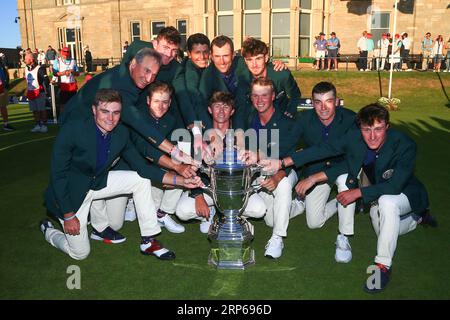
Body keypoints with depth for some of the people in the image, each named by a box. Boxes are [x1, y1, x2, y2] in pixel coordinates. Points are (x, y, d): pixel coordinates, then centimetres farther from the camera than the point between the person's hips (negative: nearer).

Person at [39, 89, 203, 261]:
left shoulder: (121, 133, -12)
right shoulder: (72, 130, -27)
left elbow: (142, 167, -7)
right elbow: (58, 175, -21)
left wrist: (182, 180, -17)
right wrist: (68, 216, -20)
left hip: (98, 182, 5)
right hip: (70, 191, -5)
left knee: (141, 180, -10)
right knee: (80, 253, -2)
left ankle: (148, 241, -2)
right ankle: (48, 230, 29)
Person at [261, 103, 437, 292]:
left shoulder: (405, 145, -34)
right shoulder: (354, 138, -23)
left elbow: (395, 186, -38)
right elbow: (324, 150, -21)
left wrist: (357, 192, -34)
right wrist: (283, 162, -27)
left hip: (405, 192, -6)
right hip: (378, 195, 6)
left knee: (387, 202, -39)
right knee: (385, 233, 21)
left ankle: (383, 265, -23)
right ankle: (417, 217, 50)